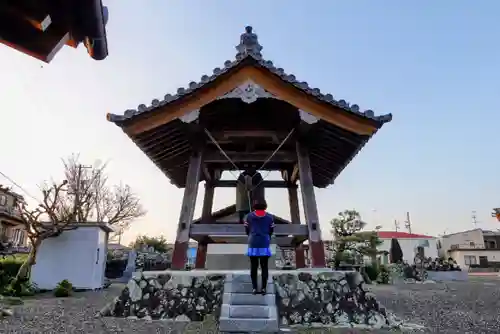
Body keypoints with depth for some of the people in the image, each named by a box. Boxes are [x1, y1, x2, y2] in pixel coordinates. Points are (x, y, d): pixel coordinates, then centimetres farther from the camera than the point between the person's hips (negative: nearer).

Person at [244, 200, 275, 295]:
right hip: (265, 244, 0)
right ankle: (263, 288, 4)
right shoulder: (269, 217, 6)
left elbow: (247, 230, 8)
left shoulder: (249, 216, 5)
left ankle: (254, 288, 5)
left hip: (253, 244, 0)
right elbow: (271, 231, 8)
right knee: (264, 267, 6)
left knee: (254, 267, 6)